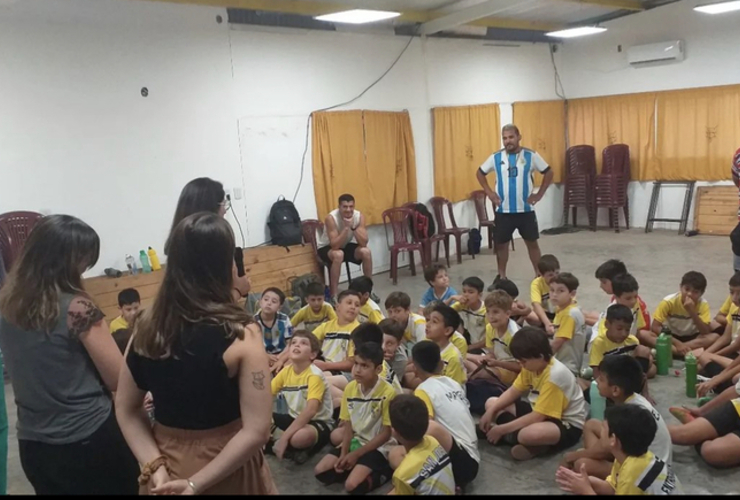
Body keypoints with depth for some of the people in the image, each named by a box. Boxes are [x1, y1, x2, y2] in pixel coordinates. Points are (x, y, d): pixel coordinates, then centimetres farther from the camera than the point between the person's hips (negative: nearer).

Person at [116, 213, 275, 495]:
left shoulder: (146, 328, -8)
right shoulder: (241, 334, -22)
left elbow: (125, 410, 0)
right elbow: (257, 431, -23)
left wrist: (155, 467, -6)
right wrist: (196, 484, -18)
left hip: (167, 466, 4)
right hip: (226, 474, -4)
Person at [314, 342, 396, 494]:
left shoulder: (388, 393, -21)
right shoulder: (350, 388, -3)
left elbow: (386, 433, -16)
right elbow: (348, 425, 3)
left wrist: (356, 454, -17)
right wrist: (343, 454, -12)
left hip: (377, 447, -6)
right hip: (356, 441, 6)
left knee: (352, 486, -24)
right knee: (320, 472, -7)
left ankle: (379, 474, 1)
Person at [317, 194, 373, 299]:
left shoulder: (359, 216, -17)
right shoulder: (331, 218, -29)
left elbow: (364, 243, -24)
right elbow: (335, 245, -35)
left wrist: (353, 227, -35)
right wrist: (346, 227, -39)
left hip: (347, 245, 4)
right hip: (327, 247, -4)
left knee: (366, 251, -22)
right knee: (338, 254, -37)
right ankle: (333, 296, -28)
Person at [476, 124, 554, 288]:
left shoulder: (531, 156, -4)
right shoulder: (496, 157, -1)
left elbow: (549, 173, 5)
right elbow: (480, 173, 13)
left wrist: (539, 194, -1)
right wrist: (489, 192, 4)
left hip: (526, 209, -1)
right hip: (503, 210, 1)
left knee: (532, 242, 8)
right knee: (501, 244, 9)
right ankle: (501, 276, 23)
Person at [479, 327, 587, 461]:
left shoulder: (554, 375, -30)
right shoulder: (533, 365, -4)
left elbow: (538, 417, -30)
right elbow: (513, 391, 4)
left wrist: (502, 429, -26)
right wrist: (491, 411, -10)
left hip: (567, 424, -10)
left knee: (531, 433, -45)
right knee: (491, 403, 2)